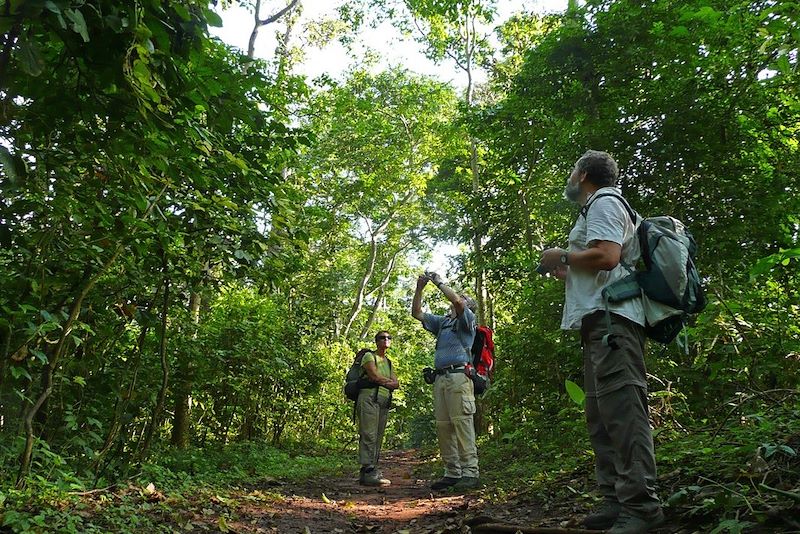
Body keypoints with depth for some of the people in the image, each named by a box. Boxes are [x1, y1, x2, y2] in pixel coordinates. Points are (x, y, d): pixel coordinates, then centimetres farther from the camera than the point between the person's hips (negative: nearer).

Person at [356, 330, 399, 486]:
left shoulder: (388, 363, 27)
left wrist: (382, 381, -5)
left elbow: (396, 384, 14)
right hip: (369, 398, -7)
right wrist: (389, 382, 3)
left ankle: (370, 472, 3)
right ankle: (368, 472, -19)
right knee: (369, 435, -15)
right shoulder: (369, 356, 6)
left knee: (378, 438, 2)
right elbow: (374, 376, -10)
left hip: (384, 401, 7)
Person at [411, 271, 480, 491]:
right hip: (440, 378, 7)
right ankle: (452, 473, 5)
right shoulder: (442, 322, 28)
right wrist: (419, 289, 16)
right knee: (443, 426, 2)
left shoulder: (467, 320, 9)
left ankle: (470, 473, -13)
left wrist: (439, 282, 0)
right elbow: (417, 313, 27)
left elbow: (457, 301, -11)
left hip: (459, 376, -7)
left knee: (462, 423, -13)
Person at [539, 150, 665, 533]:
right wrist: (564, 273, 26)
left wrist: (562, 257, -6)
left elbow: (607, 256, -19)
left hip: (612, 318, -11)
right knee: (602, 416, 8)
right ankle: (616, 501, 12)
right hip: (600, 322, 11)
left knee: (622, 410, -14)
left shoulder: (603, 203, -2)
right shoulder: (598, 209, 29)